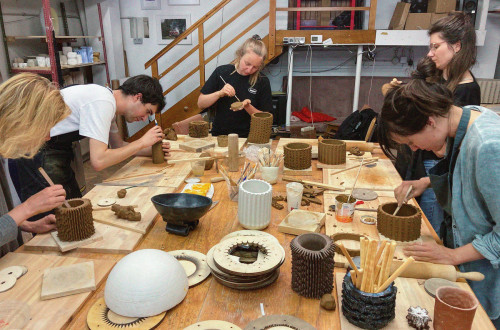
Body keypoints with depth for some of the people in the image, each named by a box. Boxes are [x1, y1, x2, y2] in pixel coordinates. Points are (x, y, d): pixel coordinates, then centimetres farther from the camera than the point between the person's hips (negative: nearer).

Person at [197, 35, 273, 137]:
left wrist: (247, 107, -15)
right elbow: (201, 104, 6)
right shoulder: (222, 72, 2)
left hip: (248, 137, -1)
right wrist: (219, 93, -10)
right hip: (219, 135, 1)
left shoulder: (262, 81, -2)